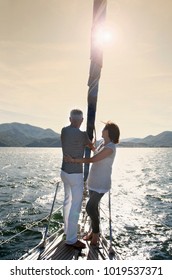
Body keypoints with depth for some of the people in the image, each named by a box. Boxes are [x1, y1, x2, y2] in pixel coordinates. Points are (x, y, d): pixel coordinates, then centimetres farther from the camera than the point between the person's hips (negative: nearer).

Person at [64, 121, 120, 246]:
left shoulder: (110, 148, -22)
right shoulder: (102, 142, 6)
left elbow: (92, 159, -22)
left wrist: (74, 160, -17)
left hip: (101, 183, -8)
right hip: (93, 181, 8)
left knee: (90, 207, -8)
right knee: (93, 207, 13)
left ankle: (96, 232, 14)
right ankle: (93, 231, 29)